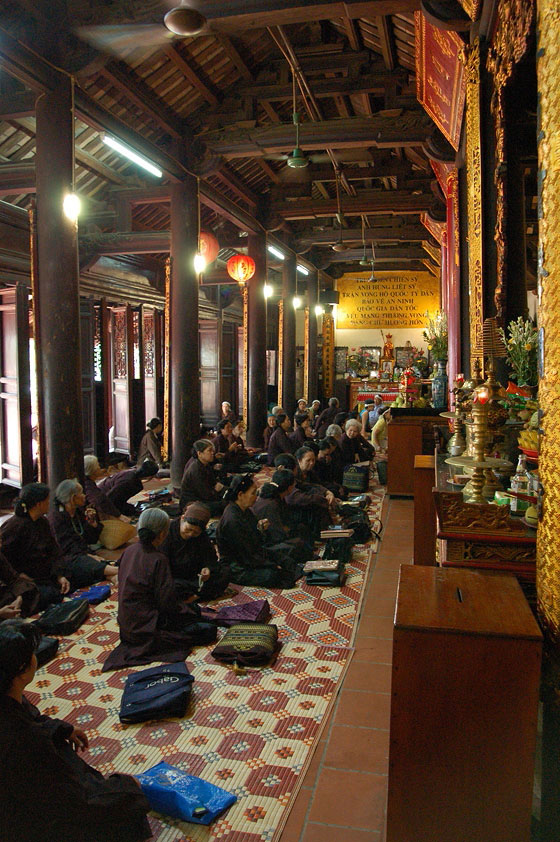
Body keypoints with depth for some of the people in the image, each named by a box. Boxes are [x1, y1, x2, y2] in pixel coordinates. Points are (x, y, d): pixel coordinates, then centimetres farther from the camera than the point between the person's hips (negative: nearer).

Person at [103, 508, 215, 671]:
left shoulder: (128, 551, 0)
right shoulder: (158, 559, -23)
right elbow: (168, 603, -22)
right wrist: (186, 610, 1)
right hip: (146, 625, -9)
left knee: (194, 610, 23)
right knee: (208, 631, -8)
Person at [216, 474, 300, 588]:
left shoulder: (245, 511, 3)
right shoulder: (232, 521, -28)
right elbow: (249, 557, -24)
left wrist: (260, 528, -9)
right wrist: (274, 565, -16)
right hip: (238, 570, -10)